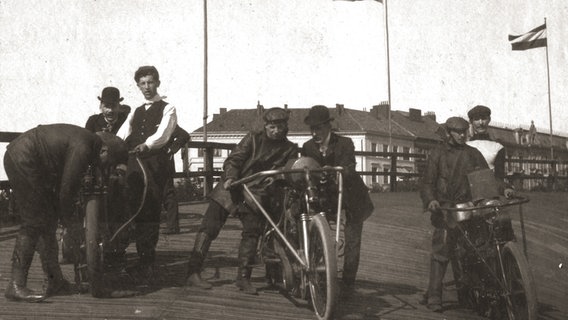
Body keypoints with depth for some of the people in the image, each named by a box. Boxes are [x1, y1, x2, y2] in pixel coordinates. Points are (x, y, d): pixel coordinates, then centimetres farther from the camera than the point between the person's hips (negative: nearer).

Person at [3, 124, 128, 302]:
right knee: (34, 224, -11)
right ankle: (16, 286, -10)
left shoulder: (88, 139, 11)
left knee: (48, 221, 11)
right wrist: (66, 216, -2)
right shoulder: (83, 148, -20)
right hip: (23, 161, -11)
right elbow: (67, 187, -18)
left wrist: (63, 213, 16)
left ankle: (55, 281, 16)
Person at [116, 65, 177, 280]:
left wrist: (146, 145, -33)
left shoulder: (167, 109, 6)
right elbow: (121, 135, 8)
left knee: (151, 213, -7)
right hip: (134, 165, 5)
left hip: (155, 164, -5)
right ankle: (143, 259, 12)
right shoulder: (135, 113, 24)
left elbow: (163, 134, -14)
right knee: (137, 212, 2)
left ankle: (147, 264, -4)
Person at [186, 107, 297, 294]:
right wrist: (230, 177, -24)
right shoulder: (253, 138, -1)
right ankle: (193, 273, -7)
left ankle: (243, 277, -2)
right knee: (209, 227, -9)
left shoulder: (290, 150, 4)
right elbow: (233, 160, -5)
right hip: (231, 188, -1)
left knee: (252, 231, -14)